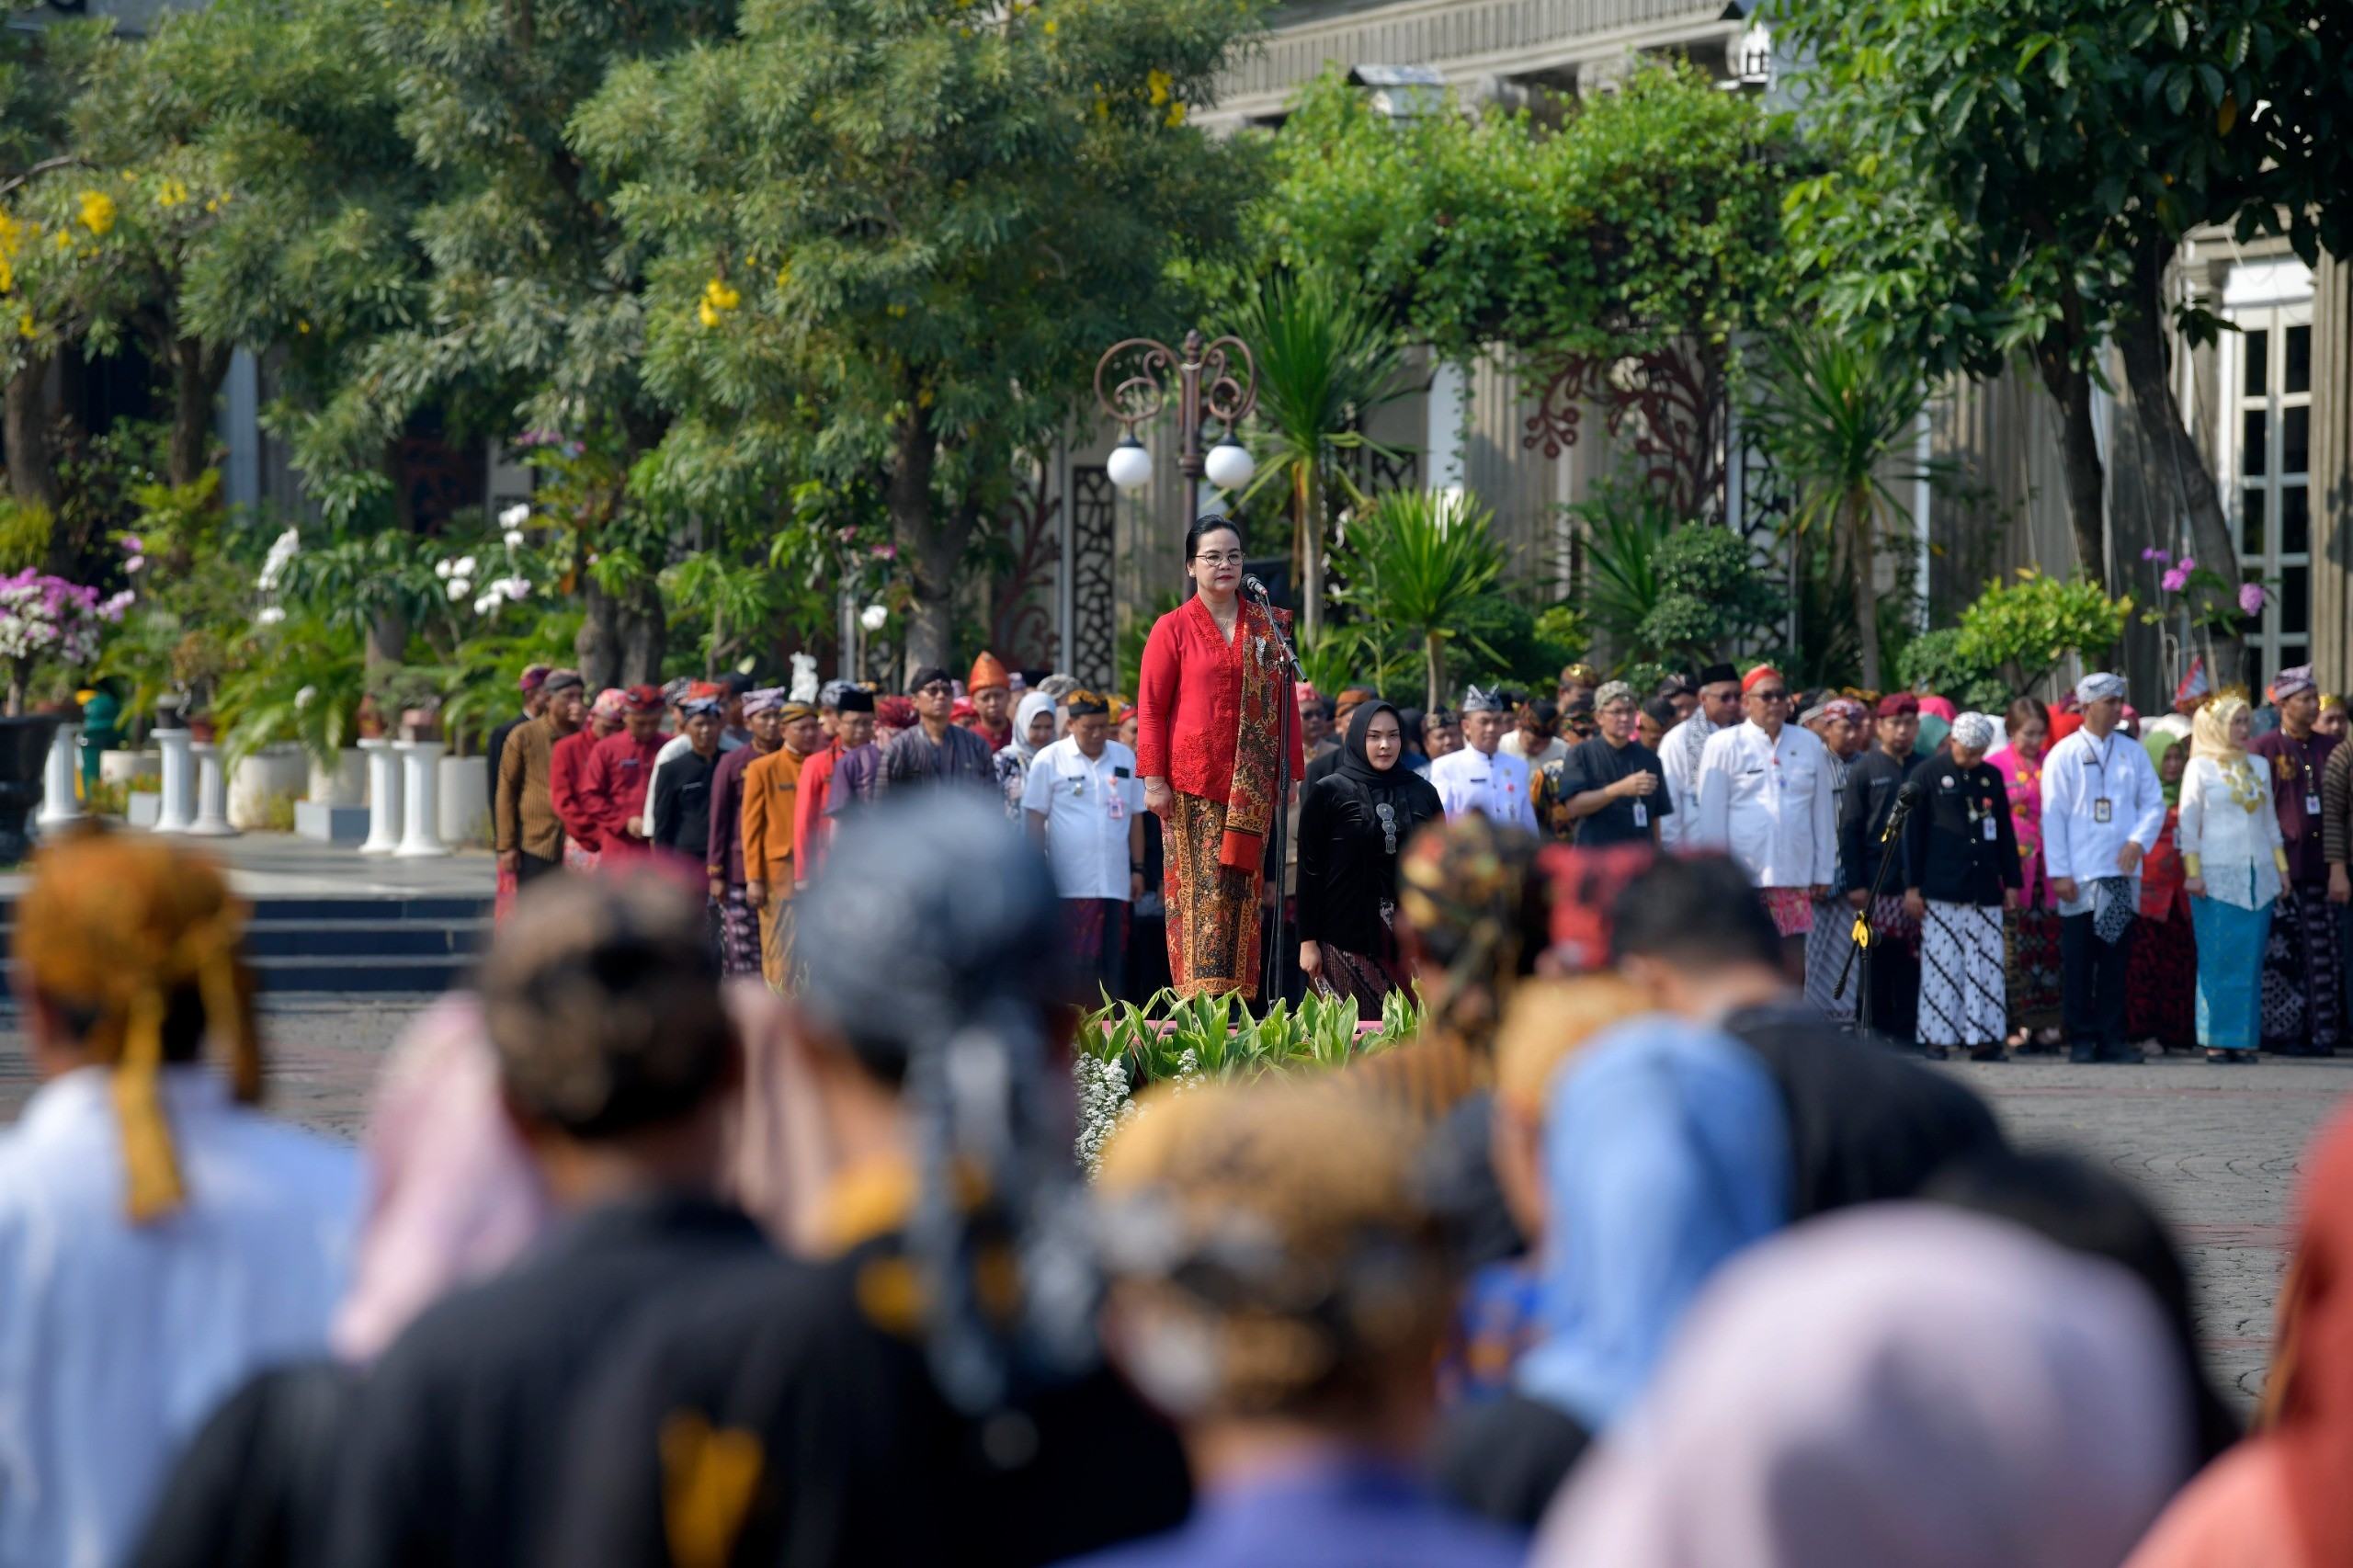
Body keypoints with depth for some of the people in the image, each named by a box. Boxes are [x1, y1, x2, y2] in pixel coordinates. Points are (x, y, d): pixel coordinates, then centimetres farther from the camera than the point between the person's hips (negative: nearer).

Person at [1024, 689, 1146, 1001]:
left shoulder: (1125, 758, 12)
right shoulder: (1050, 761, 1)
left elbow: (1136, 817, 17)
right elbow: (1035, 820, 2)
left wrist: (1138, 869, 12)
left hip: (1116, 881, 4)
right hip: (1072, 884, -4)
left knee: (1115, 961, 3)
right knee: (1079, 962, -6)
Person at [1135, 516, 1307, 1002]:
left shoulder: (1266, 627, 11)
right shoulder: (1173, 629, 2)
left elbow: (1283, 703, 13)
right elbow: (1151, 707, -1)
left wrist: (1291, 774, 9)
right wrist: (1154, 780, -8)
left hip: (1251, 785, 3)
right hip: (1193, 780, -3)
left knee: (1242, 890, 2)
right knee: (1199, 889, -7)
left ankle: (1238, 995, 4)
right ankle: (1199, 995, -8)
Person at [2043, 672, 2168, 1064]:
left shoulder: (2132, 753, 11)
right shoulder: (2064, 755, 1)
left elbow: (2154, 802, 12)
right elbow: (2053, 815, -2)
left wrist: (2139, 841, -7)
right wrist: (2059, 873, -8)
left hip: (2122, 872, 3)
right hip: (2080, 877, -3)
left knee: (2116, 958, 3)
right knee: (2079, 962, 0)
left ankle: (2111, 1039, 7)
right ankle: (2081, 1040, 5)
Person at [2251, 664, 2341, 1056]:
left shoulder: (2327, 748, 13)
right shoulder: (2263, 749, 0)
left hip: (2320, 863, 4)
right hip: (2282, 865, -4)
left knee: (2322, 953, 2)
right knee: (2281, 953, -3)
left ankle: (2321, 1032, 5)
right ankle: (2281, 1032, 2)